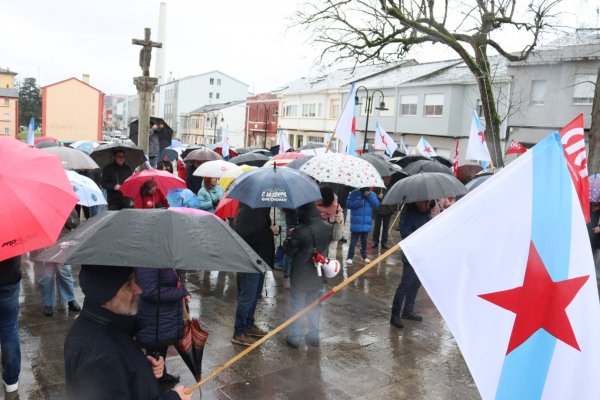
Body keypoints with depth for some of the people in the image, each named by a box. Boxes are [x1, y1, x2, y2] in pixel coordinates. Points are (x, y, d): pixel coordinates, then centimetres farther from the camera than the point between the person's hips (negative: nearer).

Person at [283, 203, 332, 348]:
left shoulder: (300, 231, -25)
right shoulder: (327, 228, -5)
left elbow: (288, 249, -14)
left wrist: (289, 236, 1)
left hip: (301, 277, -5)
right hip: (318, 276, 5)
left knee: (297, 306, 10)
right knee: (314, 306, 19)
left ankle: (294, 337, 17)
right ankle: (314, 336, 27)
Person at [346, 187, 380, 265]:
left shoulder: (372, 194, 6)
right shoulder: (354, 193, -2)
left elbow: (376, 204, -6)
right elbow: (349, 204, -8)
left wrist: (369, 195, -14)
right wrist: (359, 202, -19)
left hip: (366, 223, 3)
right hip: (356, 223, -3)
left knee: (364, 241, 15)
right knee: (353, 241, -1)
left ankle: (364, 256, 29)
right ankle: (349, 257, 5)